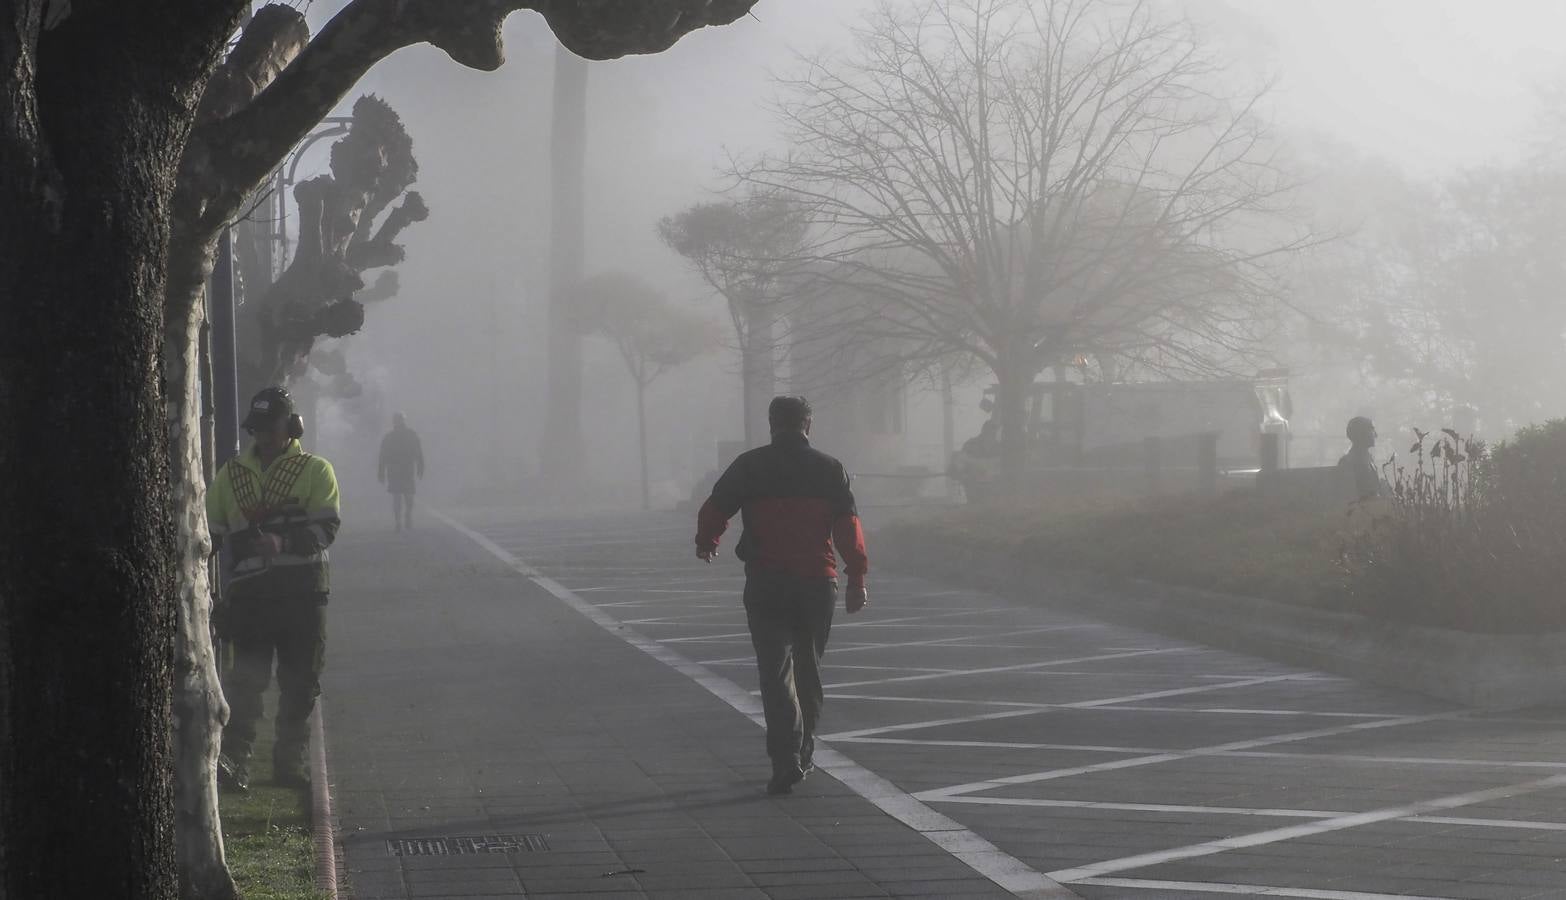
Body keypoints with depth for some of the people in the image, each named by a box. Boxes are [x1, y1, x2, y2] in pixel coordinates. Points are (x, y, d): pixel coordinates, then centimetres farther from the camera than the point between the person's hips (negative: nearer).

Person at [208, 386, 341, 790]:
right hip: (249, 590, 1)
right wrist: (242, 542, -4)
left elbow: (325, 527, -9)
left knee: (300, 682, 4)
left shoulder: (315, 470, 5)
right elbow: (211, 528, 17)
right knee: (247, 678, -8)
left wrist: (283, 540, -25)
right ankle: (234, 760, -12)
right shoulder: (232, 473, 15)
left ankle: (290, 760, 14)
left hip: (302, 591, -1)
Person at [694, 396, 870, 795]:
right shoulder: (829, 469, 4)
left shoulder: (749, 466, 0)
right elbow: (848, 526, -3)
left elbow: (714, 510, 3)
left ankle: (786, 760, -16)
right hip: (818, 582, 2)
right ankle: (804, 753, 25)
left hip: (766, 584, -2)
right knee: (809, 669, 17)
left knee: (776, 671, -3)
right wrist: (857, 578, -2)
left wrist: (706, 544, 24)